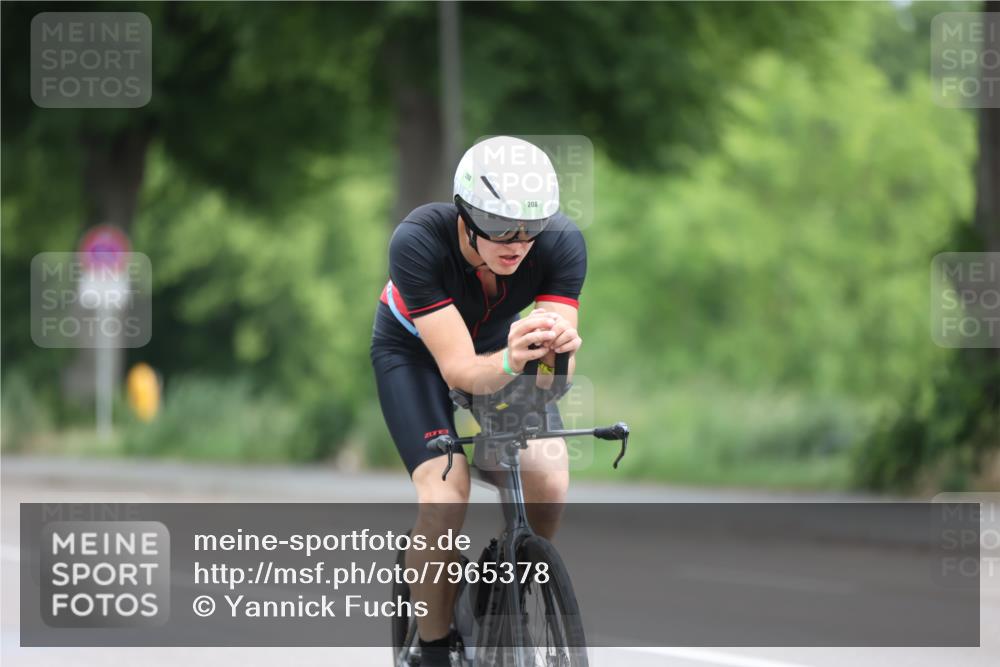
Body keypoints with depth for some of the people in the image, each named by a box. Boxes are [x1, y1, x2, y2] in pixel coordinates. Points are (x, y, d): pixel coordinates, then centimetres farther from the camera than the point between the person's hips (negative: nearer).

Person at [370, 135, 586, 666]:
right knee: (445, 496, -24)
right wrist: (509, 363, -62)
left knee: (549, 481, -20)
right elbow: (459, 368, -40)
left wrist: (556, 352, -58)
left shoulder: (561, 242, -32)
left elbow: (553, 377, -34)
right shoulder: (418, 240, -38)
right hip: (416, 351, -3)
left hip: (499, 339, 3)